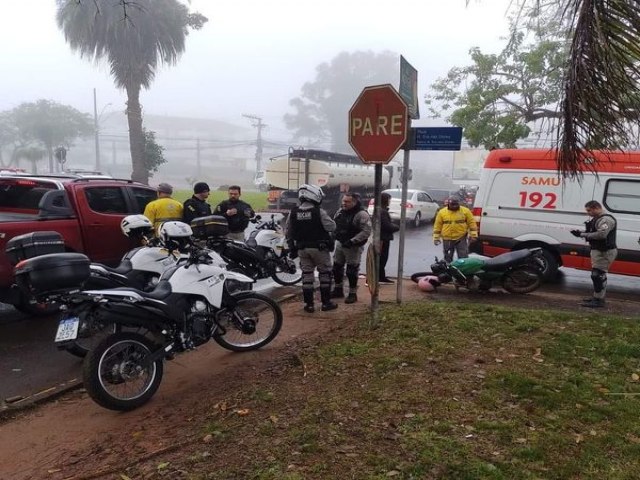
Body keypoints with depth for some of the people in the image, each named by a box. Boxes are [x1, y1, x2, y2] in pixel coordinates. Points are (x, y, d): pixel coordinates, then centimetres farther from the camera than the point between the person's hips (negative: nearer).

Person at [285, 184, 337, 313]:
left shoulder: (293, 213, 0)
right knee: (325, 274, 9)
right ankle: (326, 303, 12)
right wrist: (328, 218, 8)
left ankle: (309, 304, 13)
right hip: (319, 248, -4)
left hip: (302, 249, 4)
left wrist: (292, 247, 16)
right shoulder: (319, 212, -15)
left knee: (307, 275, 11)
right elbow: (332, 227, -11)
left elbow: (288, 232, 6)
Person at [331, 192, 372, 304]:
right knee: (337, 267, 15)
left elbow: (366, 231, -25)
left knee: (352, 271, -1)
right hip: (340, 244, 8)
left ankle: (353, 294, 14)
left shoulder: (362, 214, -19)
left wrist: (352, 241, -27)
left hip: (353, 247, -8)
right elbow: (334, 225, 21)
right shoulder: (340, 211, 6)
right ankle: (338, 290, 32)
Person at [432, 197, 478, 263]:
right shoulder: (442, 212, 0)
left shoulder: (465, 211, -2)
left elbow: (472, 223, 1)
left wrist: (473, 235, -3)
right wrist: (436, 238, 4)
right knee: (448, 258, 13)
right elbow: (437, 225, 4)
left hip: (461, 238, -1)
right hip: (447, 239, 1)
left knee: (463, 257, 1)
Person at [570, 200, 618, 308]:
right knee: (599, 275, 19)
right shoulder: (597, 219, 17)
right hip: (598, 250, 11)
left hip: (604, 252, -11)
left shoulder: (606, 219, -16)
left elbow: (601, 234, -29)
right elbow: (594, 233, 20)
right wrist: (581, 233, 2)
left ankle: (599, 300, -7)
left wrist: (584, 234, -21)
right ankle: (598, 296, 30)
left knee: (597, 275, -11)